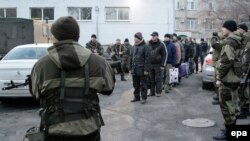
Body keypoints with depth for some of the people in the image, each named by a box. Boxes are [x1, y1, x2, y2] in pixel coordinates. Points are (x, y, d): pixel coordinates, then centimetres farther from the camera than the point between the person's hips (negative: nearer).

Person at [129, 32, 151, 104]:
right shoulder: (133, 47, 12)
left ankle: (144, 98, 11)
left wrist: (146, 69, -16)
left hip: (142, 70, -6)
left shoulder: (145, 47, -8)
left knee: (143, 85, 3)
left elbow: (147, 59, -12)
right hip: (134, 70, 6)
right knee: (136, 85, 13)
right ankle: (136, 97, 24)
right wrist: (130, 68, 12)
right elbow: (131, 58, 16)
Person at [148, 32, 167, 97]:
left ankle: (158, 92, 10)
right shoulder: (149, 44, 7)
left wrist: (162, 65, -10)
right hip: (150, 64, 4)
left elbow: (165, 55, -5)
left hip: (158, 65, -4)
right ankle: (152, 92, 17)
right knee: (151, 79, 8)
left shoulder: (161, 45, -4)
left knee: (158, 79, 1)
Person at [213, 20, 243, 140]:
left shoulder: (230, 42, -16)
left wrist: (219, 78, -18)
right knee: (231, 104, 18)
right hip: (235, 78, 10)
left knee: (226, 105, -3)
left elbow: (226, 62, -23)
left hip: (227, 78, -10)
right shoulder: (237, 41, 15)